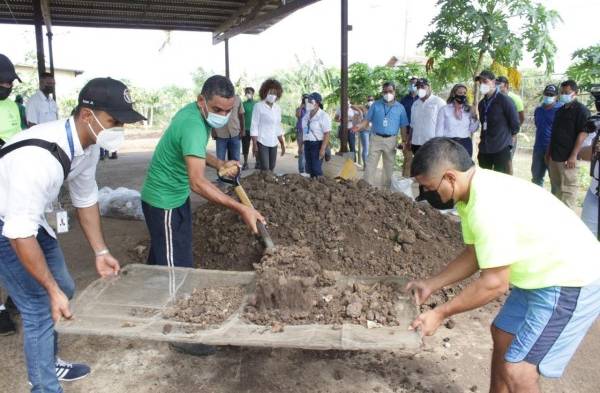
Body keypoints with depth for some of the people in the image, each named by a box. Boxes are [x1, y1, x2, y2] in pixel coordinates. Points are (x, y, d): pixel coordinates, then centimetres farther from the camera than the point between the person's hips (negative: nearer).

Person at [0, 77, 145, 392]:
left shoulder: (88, 145, -12)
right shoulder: (39, 157, -39)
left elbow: (86, 199, 3)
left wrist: (101, 252, 5)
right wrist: (52, 290, -27)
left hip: (30, 217, 9)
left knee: (64, 289, 18)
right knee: (41, 308, -7)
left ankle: (47, 362, 40)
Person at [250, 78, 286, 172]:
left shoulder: (278, 108, 10)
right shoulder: (258, 106, -7)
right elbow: (254, 126, -8)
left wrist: (282, 143, 16)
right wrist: (254, 144, -13)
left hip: (273, 143, 6)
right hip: (262, 142, -6)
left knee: (271, 169, 9)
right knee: (265, 169, -9)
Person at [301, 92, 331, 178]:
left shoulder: (323, 116, -11)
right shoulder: (307, 115, 11)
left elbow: (327, 134, -15)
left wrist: (323, 149, -21)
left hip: (317, 144, -7)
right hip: (307, 144, 7)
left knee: (316, 169, -9)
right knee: (309, 169, 9)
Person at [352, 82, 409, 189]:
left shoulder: (400, 107, 4)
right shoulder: (375, 105, 3)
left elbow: (403, 126, 4)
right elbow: (367, 119, 1)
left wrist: (404, 141, -3)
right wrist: (360, 126, -19)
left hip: (391, 140, 1)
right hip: (376, 138, 0)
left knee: (389, 167, 10)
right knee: (370, 165, -3)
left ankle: (386, 188, 22)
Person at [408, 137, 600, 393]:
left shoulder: (488, 206, -31)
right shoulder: (474, 192, 0)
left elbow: (494, 283, -26)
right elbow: (475, 255, 10)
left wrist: (440, 313, -17)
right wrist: (431, 285, 8)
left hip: (572, 282, -10)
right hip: (546, 274, 10)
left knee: (516, 371, -8)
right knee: (503, 334, 23)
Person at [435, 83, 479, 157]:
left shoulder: (469, 110, 7)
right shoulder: (444, 109, 0)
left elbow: (472, 129, 9)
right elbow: (439, 130, 1)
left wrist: (474, 118, -7)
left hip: (466, 144, 3)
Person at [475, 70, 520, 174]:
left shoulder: (504, 100, -7)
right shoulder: (482, 103, 14)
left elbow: (515, 123, -6)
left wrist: (506, 137, 6)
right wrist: (483, 139, 16)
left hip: (501, 148, -7)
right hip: (484, 149, 7)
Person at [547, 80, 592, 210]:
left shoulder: (581, 110, -7)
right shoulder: (560, 110, 17)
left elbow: (583, 133, -13)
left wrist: (573, 156, -19)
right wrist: (549, 152, 18)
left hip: (568, 158, -8)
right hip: (554, 156, 8)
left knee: (568, 189, -5)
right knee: (556, 187, 13)